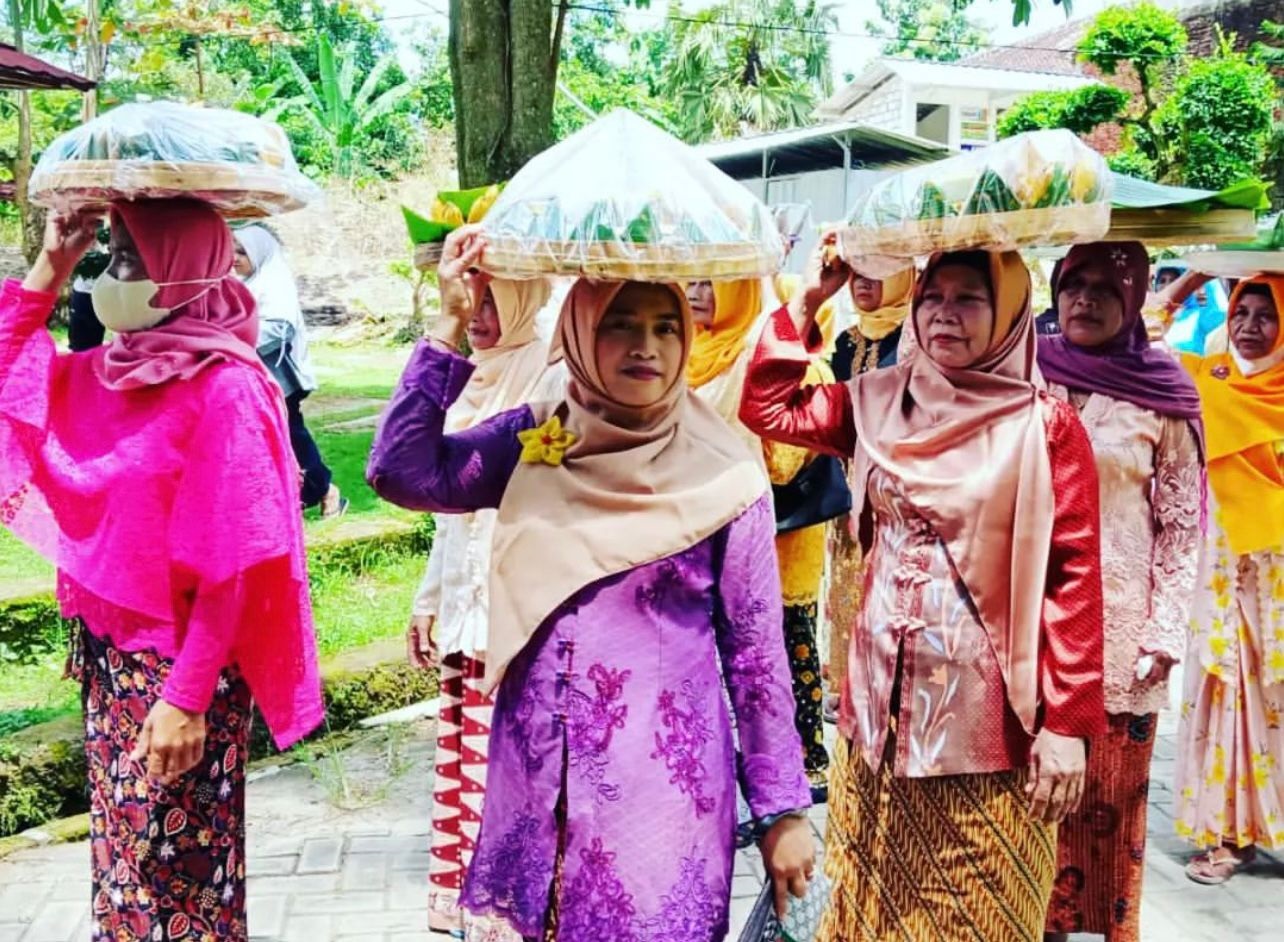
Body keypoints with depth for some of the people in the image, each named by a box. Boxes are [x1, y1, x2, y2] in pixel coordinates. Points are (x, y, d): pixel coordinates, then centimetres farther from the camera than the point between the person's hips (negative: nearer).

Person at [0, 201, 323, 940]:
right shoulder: (110, 370, 4)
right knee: (122, 846, 20)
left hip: (177, 662, -8)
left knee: (176, 865, 7)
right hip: (107, 650, 8)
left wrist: (186, 698, -21)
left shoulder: (225, 389, -19)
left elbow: (231, 568, -20)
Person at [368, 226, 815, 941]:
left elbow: (757, 653, -3)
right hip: (537, 775, 3)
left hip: (665, 781, -2)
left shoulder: (723, 478, -7)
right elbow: (403, 472, -11)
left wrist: (784, 808, 0)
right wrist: (450, 327, -11)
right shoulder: (531, 441, 1)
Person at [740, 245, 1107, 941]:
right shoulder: (880, 402, 5)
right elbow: (766, 409, 11)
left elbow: (1075, 579, -10)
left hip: (985, 711, -4)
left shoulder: (1045, 427, -9)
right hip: (883, 699, 4)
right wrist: (807, 300, 3)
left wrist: (1067, 723, -13)